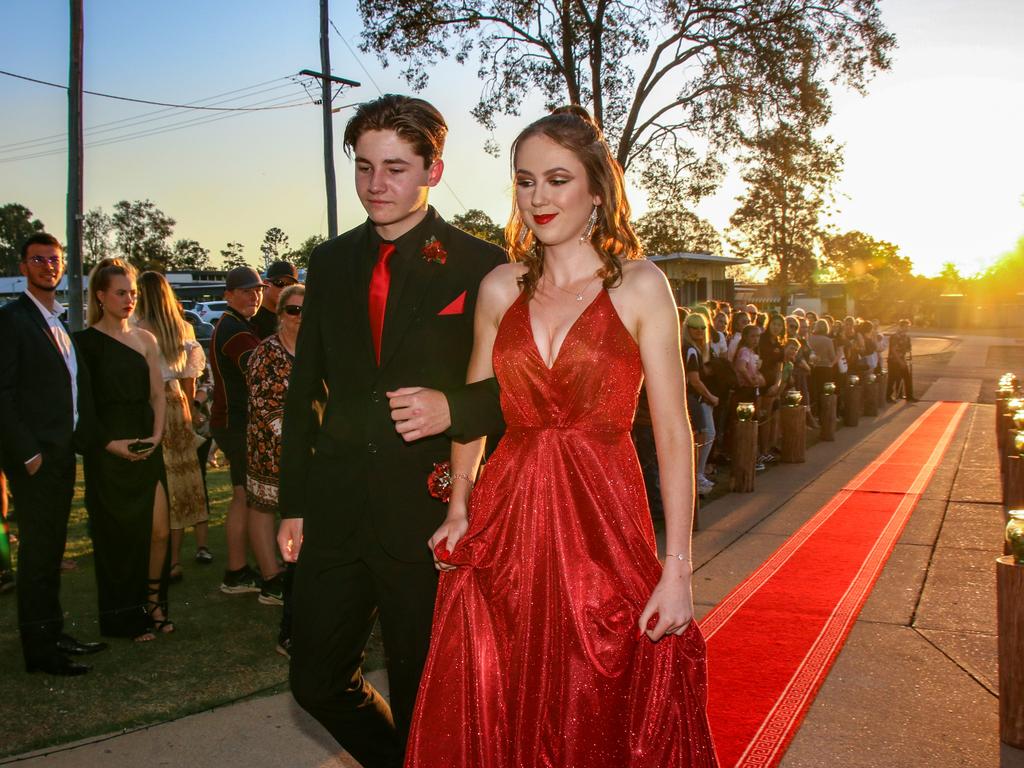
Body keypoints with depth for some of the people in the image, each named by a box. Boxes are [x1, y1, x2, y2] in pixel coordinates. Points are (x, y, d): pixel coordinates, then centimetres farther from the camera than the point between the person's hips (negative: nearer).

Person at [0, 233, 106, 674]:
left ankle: (52, 635, 26)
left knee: (51, 551, 15)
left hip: (62, 454, 8)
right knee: (37, 553, -1)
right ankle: (38, 649, 9)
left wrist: (80, 440, 10)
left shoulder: (59, 323, 15)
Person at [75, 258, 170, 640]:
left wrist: (156, 436, -4)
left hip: (147, 448, 4)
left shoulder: (145, 339, 10)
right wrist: (110, 443, -14)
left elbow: (158, 394, 10)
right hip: (107, 452, -4)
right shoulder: (85, 342, -3)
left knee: (158, 530, 0)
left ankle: (153, 604, 18)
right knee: (118, 535, 3)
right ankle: (125, 618, 16)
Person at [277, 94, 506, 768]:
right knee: (317, 681, 13)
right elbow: (305, 391, 14)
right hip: (335, 510, 5)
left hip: (428, 513, -4)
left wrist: (455, 407, -23)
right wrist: (294, 504, 12)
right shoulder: (331, 263, 9)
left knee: (422, 695, 9)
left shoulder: (481, 266, -5)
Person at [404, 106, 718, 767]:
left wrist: (678, 569, -12)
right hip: (505, 522, 3)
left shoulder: (640, 285, -5)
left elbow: (674, 432, -8)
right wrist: (459, 508, 4)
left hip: (603, 523, -3)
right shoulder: (501, 288, 5)